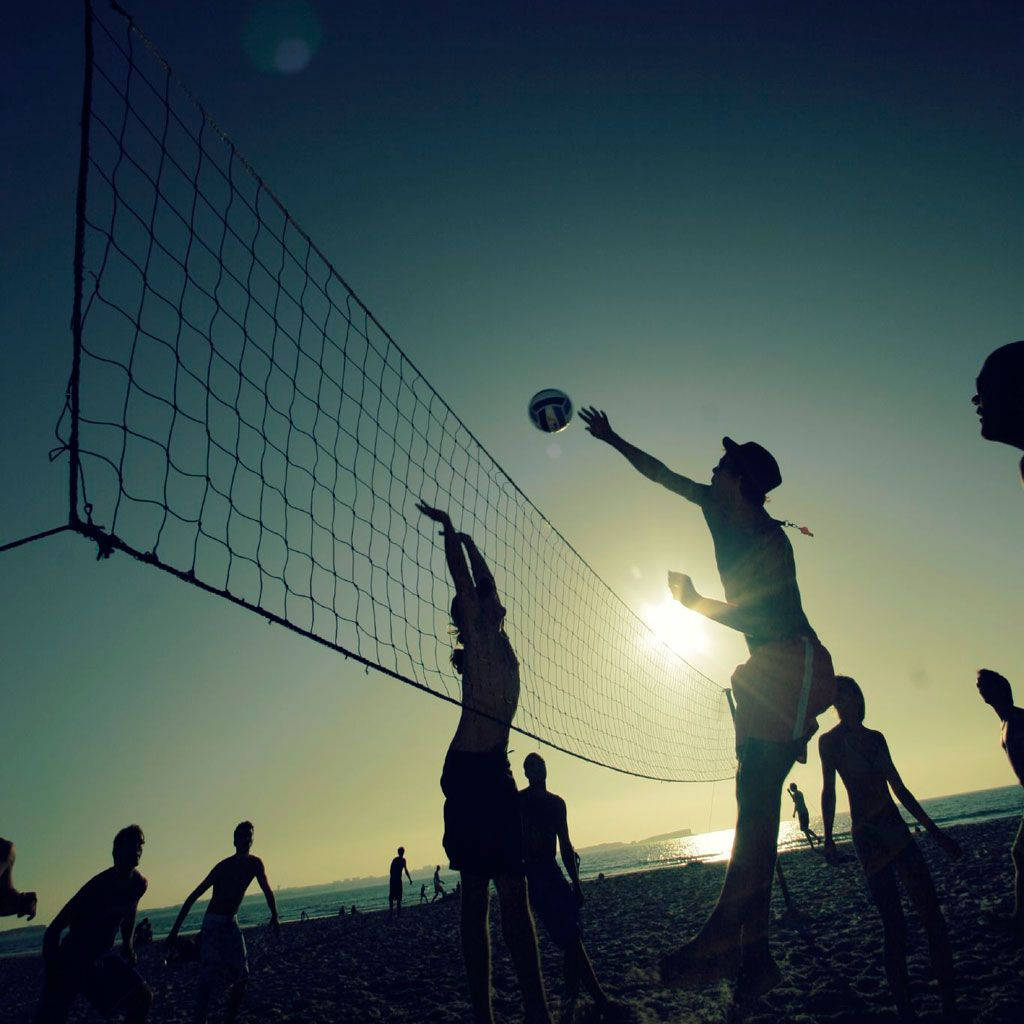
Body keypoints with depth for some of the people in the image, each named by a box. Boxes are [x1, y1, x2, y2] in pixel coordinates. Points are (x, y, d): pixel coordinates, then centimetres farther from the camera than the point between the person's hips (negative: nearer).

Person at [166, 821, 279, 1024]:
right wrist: (175, 930, -19)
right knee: (208, 977, -15)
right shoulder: (224, 867, -16)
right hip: (213, 923, -6)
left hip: (231, 924, 6)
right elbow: (193, 897, -15)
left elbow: (267, 891, 10)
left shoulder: (255, 864, -1)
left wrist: (274, 916, 3)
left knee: (242, 977, 2)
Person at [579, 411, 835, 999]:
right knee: (755, 800, 4)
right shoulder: (718, 508, 9)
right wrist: (613, 440, 21)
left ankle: (722, 938, -20)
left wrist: (695, 602, -10)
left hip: (793, 663, -8)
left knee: (758, 797, -17)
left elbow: (757, 620, -18)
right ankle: (754, 955, 6)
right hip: (765, 671, 9)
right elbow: (664, 474, 18)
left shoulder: (769, 540, -15)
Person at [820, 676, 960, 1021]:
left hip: (898, 831, 6)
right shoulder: (830, 740, -2)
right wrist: (828, 838, -16)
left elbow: (900, 789, 19)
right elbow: (829, 789, -8)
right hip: (867, 837, -6)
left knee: (933, 917, 3)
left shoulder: (876, 737, 14)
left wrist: (934, 830, 18)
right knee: (895, 928, -5)